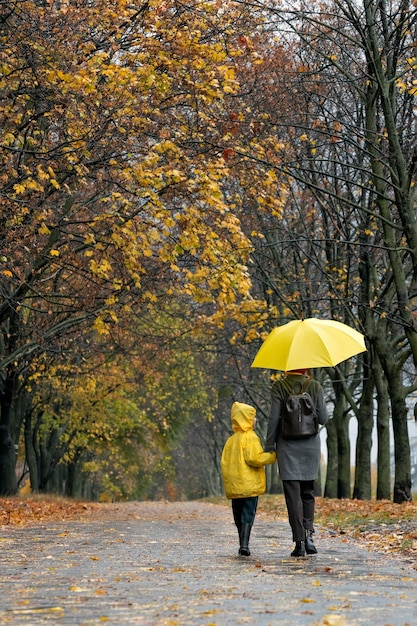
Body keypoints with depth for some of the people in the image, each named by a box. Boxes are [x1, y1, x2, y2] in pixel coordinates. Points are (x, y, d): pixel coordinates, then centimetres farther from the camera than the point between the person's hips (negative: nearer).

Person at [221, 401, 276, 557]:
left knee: (239, 517, 12)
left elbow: (224, 462, 14)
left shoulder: (231, 440, 13)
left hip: (234, 486, 7)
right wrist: (273, 456, -8)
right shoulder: (250, 437, -9)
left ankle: (242, 545, 16)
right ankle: (244, 545, -15)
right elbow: (254, 458, -18)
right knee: (248, 515, -7)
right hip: (249, 485, -7)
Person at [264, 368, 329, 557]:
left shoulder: (278, 387, -4)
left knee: (293, 495, 2)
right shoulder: (315, 386, 0)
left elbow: (273, 418, -8)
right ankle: (308, 533, -1)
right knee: (308, 492, 16)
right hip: (311, 446, 2)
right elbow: (323, 419, -1)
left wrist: (269, 446, -1)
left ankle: (299, 541, -1)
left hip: (287, 447, -2)